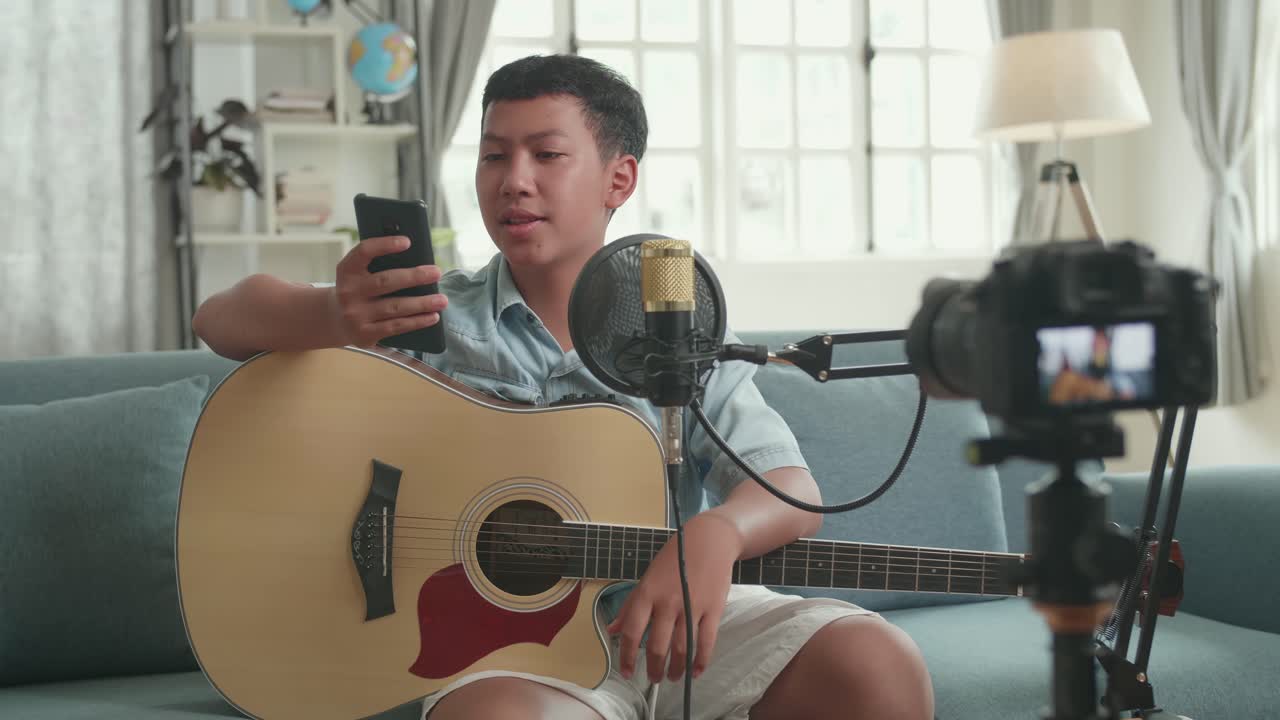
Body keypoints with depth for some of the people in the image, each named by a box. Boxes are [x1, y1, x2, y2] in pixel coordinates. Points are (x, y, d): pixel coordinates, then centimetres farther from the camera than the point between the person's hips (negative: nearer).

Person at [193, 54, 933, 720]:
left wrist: (717, 533, -29)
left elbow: (793, 491, -3)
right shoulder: (431, 317, 4)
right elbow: (224, 318, -4)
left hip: (679, 618, 2)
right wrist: (336, 317, -28)